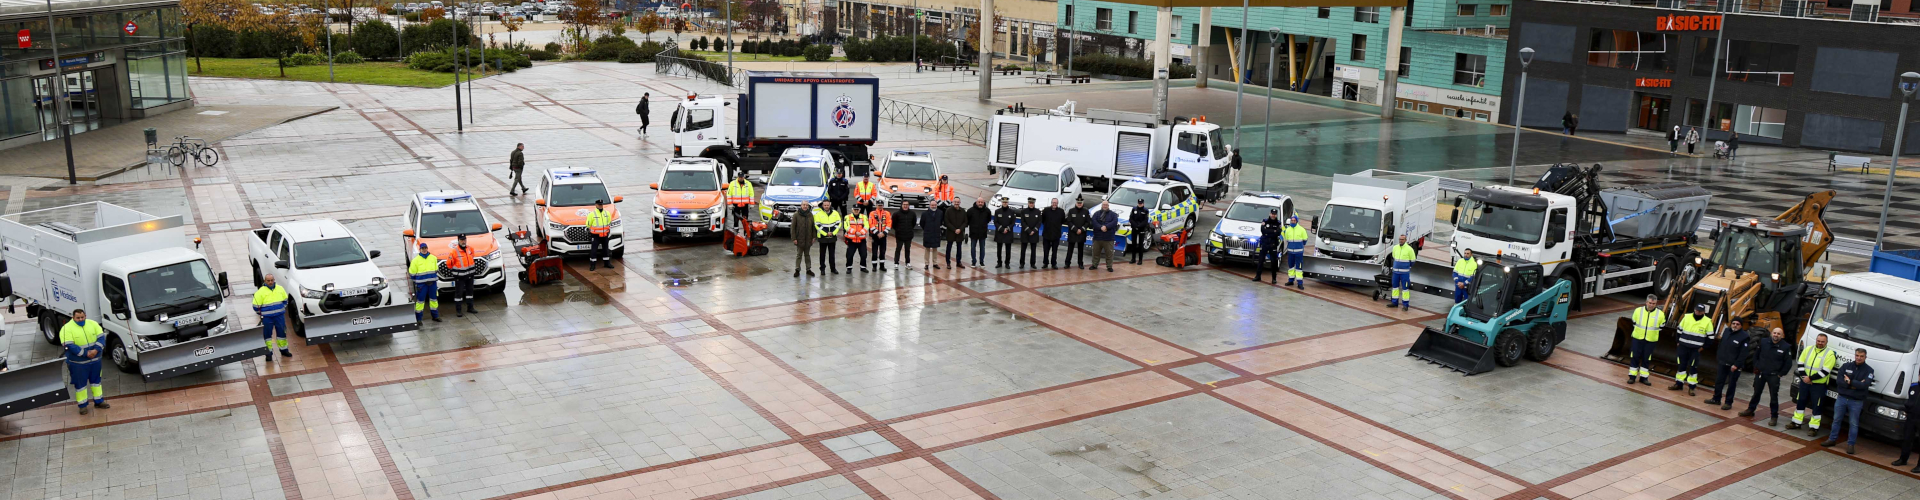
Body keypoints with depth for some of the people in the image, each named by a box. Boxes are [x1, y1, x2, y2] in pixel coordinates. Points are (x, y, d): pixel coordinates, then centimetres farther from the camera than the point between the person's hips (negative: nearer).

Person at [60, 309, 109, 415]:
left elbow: (101, 337, -2)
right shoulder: (67, 328, -11)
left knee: (96, 380, 15)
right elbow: (69, 346, -19)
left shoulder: (93, 324, 2)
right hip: (78, 362, -4)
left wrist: (96, 350, -19)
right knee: (80, 383, 5)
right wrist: (86, 354, -24)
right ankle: (82, 405, 14)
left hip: (95, 360, 4)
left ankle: (99, 401, 27)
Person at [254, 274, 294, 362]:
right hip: (267, 318, -3)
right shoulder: (260, 292, -11)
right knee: (268, 334, 4)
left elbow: (285, 300, 18)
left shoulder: (280, 289, 3)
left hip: (280, 316, 3)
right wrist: (261, 314, 3)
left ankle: (284, 350, 25)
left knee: (282, 332, 11)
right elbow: (256, 305, -6)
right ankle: (269, 352, 13)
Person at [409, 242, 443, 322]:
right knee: (420, 300, -3)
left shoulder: (433, 258, 7)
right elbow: (412, 273, 0)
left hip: (433, 282, 4)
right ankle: (418, 319, 4)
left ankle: (435, 316, 25)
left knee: (434, 299, 12)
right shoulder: (415, 260, -4)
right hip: (421, 283, -4)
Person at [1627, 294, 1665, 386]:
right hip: (1638, 339, 0)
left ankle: (1643, 377, 17)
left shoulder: (1660, 314, -5)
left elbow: (1661, 326, 7)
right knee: (1634, 357, 2)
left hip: (1650, 340, 0)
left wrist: (1653, 332, 6)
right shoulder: (1638, 311, -3)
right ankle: (1632, 376, 9)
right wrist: (1639, 331, 11)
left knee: (1647, 359, 8)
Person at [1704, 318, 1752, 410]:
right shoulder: (1726, 331, 6)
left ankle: (1728, 403, 13)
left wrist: (1736, 365, -19)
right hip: (1723, 363, 6)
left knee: (1731, 384, 4)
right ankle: (1716, 399, 27)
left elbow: (1743, 354, -17)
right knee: (1718, 381, 14)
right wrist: (1718, 357, 12)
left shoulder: (1744, 337, -15)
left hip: (1734, 365, -6)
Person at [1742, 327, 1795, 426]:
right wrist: (1756, 367, 6)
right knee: (1756, 393, 16)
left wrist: (1781, 374, -4)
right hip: (1760, 373, 3)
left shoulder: (1786, 347, -7)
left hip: (1774, 376, -3)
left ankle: (1774, 417, 7)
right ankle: (1750, 410, 31)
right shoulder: (1763, 342, 0)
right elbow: (1756, 355, 12)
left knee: (1774, 396, -1)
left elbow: (1788, 363, -1)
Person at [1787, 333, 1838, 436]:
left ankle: (1814, 427, 7)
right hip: (1804, 382, 5)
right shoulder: (1808, 349, 7)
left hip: (1819, 385, -5)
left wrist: (1810, 378, -19)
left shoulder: (1829, 354, -9)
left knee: (1816, 406, 1)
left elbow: (1825, 371, -16)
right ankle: (1796, 422, 24)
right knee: (1800, 402, 13)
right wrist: (1804, 376, -9)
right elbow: (1800, 363, 6)